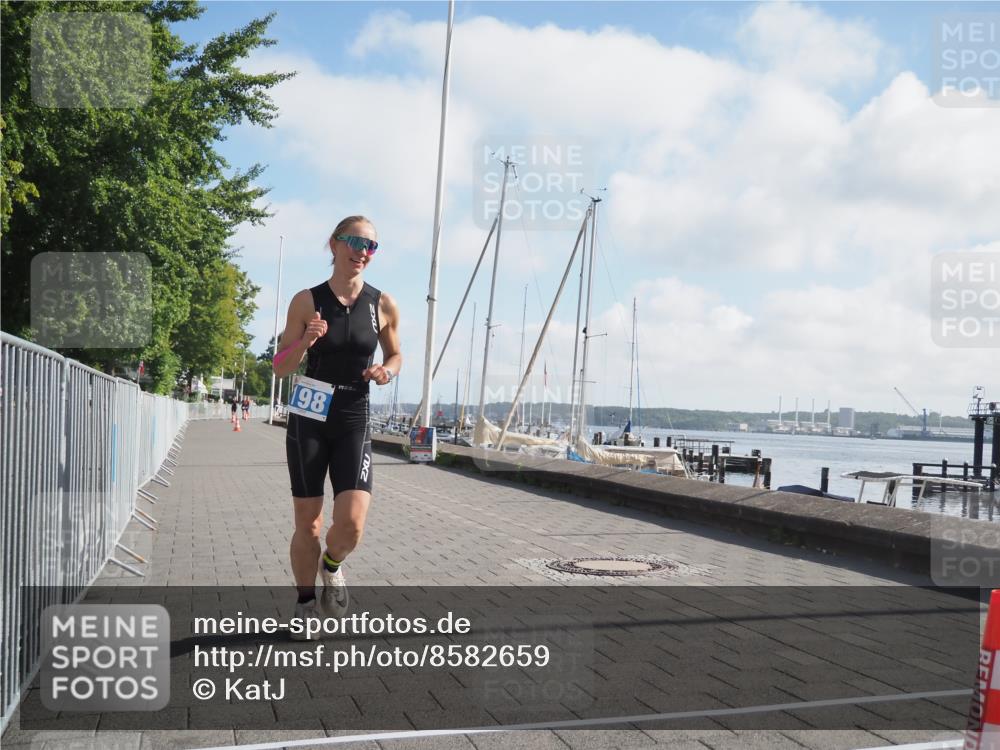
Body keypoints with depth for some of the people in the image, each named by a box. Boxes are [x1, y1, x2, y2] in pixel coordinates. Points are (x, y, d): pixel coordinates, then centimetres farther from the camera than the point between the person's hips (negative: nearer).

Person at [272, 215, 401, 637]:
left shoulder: (383, 306, -1)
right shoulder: (307, 301, -5)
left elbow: (395, 354, 15)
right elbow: (280, 368, -1)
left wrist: (388, 371, -8)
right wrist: (304, 342, -21)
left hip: (354, 423, 1)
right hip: (309, 420, -1)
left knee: (352, 524, -13)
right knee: (307, 524, 5)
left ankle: (332, 566, 22)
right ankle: (306, 604, 27)